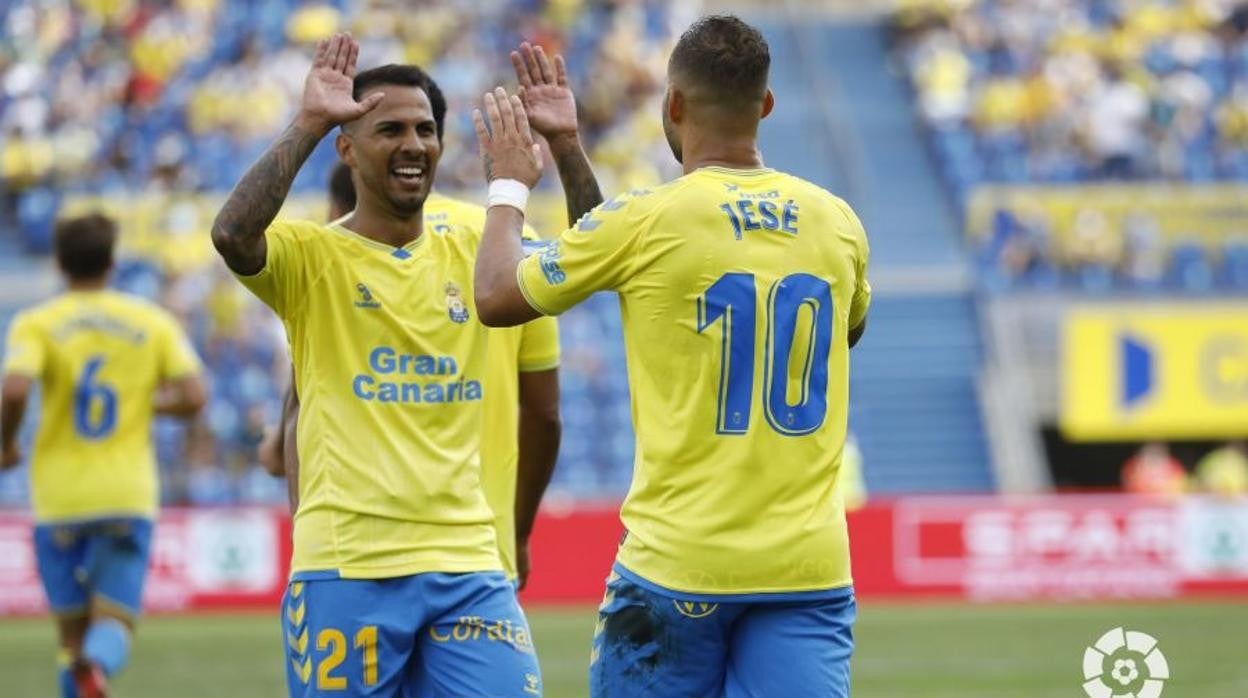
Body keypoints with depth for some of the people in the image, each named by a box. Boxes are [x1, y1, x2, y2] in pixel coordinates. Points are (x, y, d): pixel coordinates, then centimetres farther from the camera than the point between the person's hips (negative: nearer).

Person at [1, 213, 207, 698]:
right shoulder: (154, 323, 4)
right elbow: (192, 398, -3)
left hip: (60, 497, 0)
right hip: (128, 494, 0)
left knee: (73, 629, 12)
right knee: (114, 624, -3)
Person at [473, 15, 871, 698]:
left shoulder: (643, 221, -7)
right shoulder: (836, 223, 5)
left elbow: (495, 298, 6)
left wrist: (509, 185, 24)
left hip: (676, 563, -3)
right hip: (809, 565, 3)